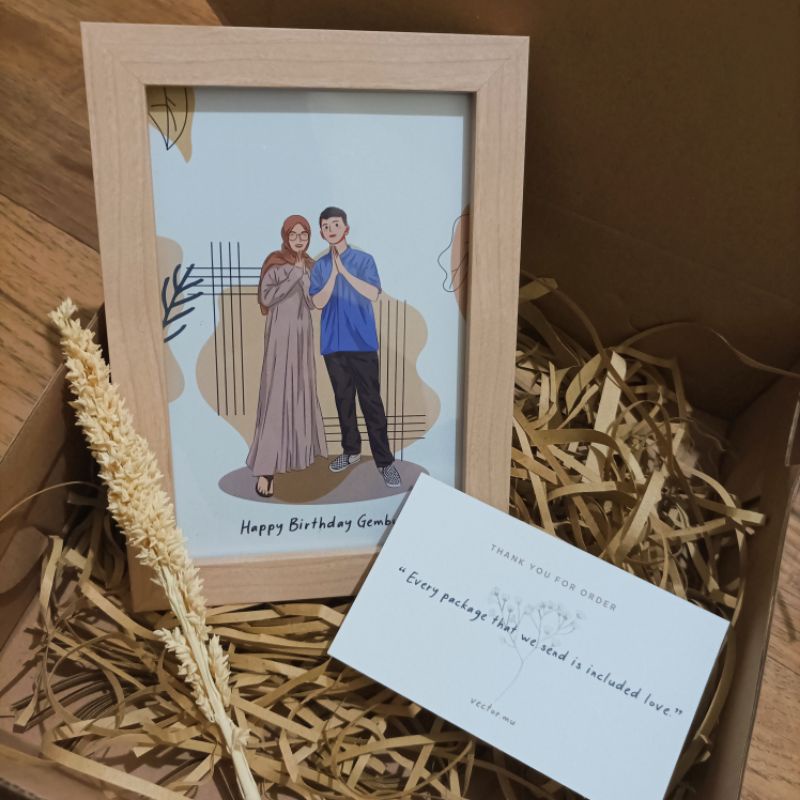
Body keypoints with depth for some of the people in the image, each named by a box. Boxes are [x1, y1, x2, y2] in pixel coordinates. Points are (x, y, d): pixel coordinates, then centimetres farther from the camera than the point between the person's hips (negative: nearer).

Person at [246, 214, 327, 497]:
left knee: (301, 390, 13)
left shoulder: (310, 265, 9)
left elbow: (313, 302, 5)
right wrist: (294, 275, -19)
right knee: (276, 395, -12)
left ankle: (298, 446, 29)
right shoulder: (274, 263, -8)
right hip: (280, 333, -6)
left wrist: (303, 275, -11)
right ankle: (266, 468, -12)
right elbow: (266, 298, -17)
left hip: (302, 333, 7)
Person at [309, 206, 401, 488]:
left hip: (362, 341, -3)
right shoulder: (320, 266, 8)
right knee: (343, 399, 11)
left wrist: (344, 271, -14)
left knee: (371, 400, -4)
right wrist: (334, 273, -12)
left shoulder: (364, 259, 0)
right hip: (333, 343, 3)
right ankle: (351, 450, 25)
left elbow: (373, 293, -12)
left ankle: (385, 460, -1)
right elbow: (318, 302, -2)